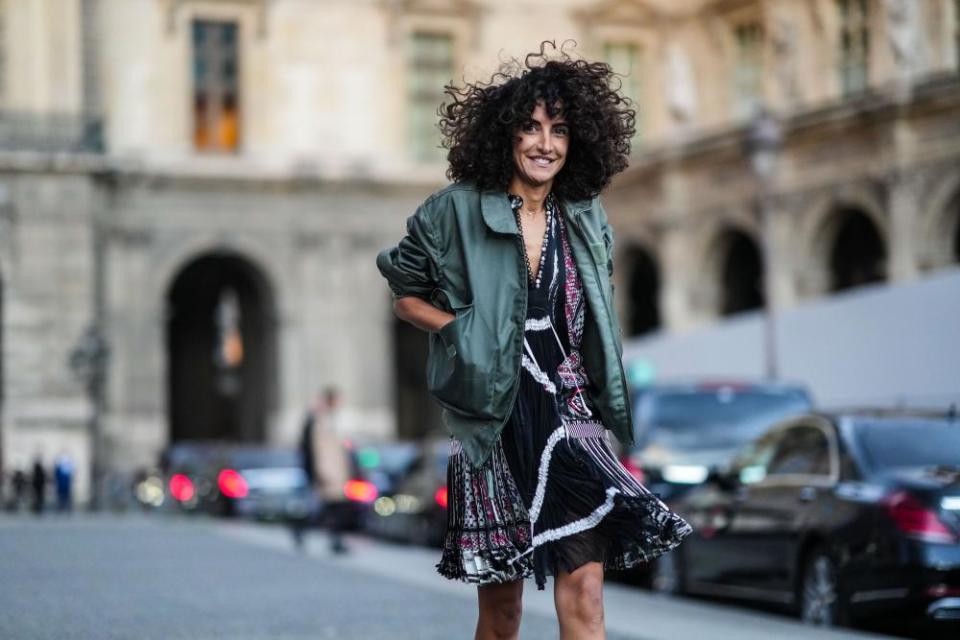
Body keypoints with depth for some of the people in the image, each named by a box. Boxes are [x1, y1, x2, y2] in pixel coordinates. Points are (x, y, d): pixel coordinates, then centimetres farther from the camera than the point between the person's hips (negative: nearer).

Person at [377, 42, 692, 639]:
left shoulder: (586, 222, 10)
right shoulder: (458, 212, -2)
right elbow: (405, 294, 7)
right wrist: (463, 330, -8)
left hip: (571, 421, 3)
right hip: (495, 423, -2)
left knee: (584, 589, -10)